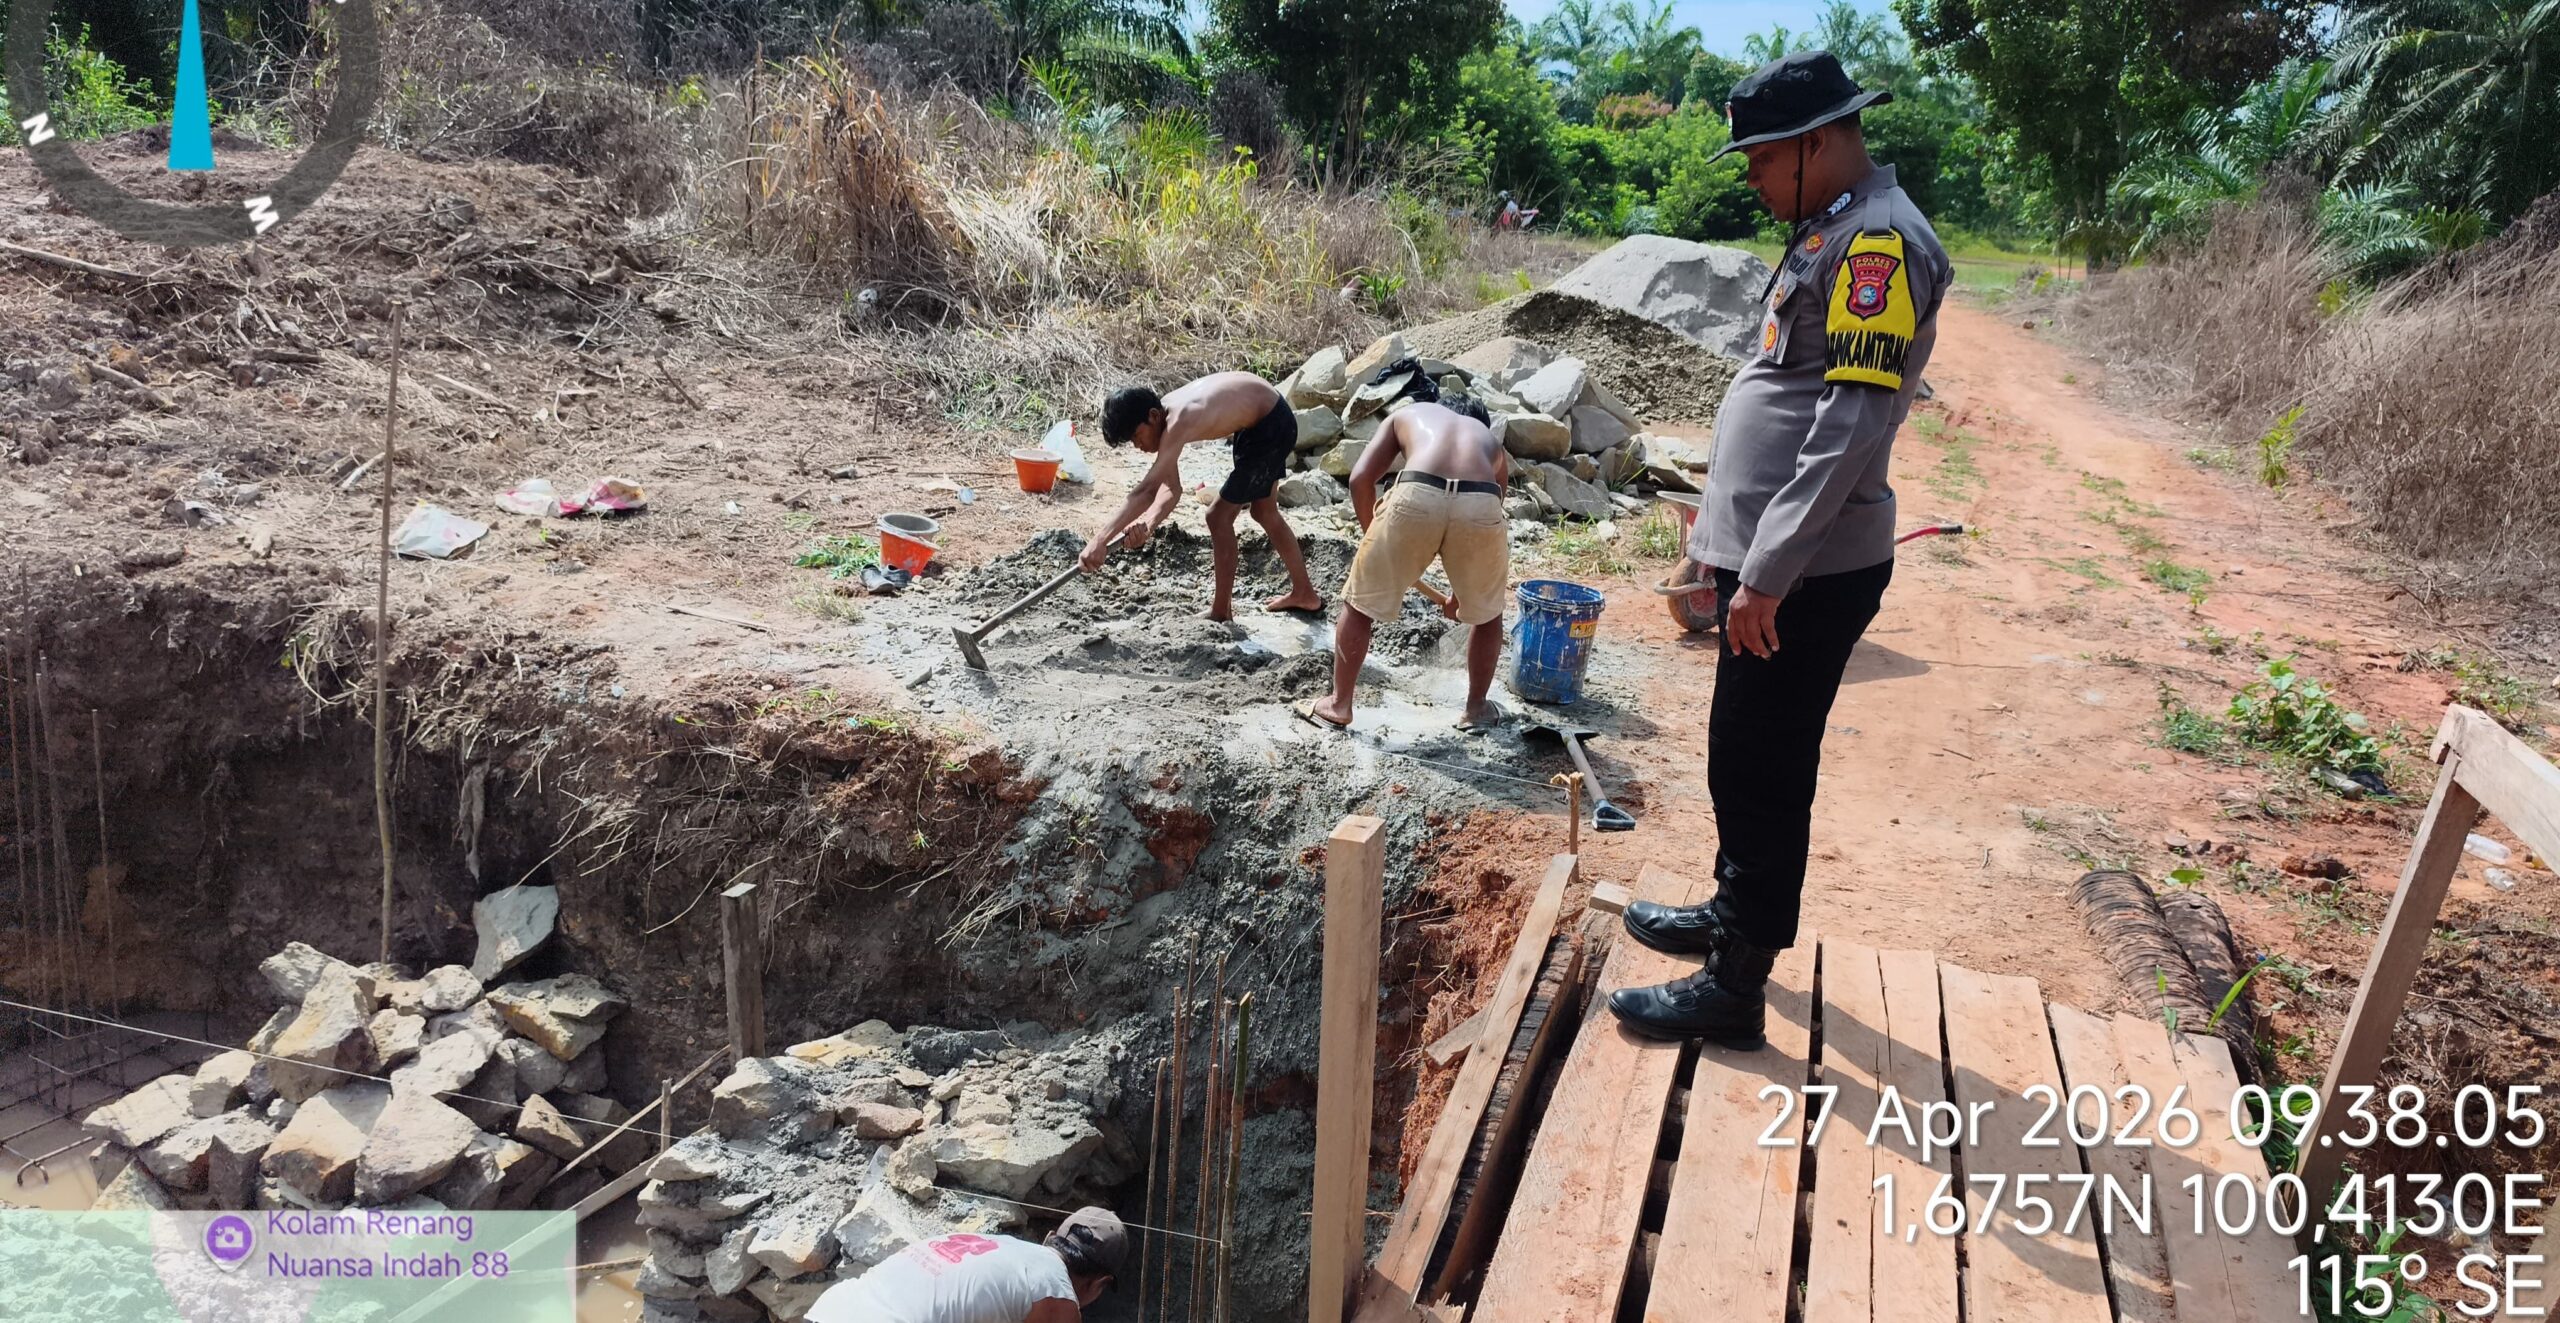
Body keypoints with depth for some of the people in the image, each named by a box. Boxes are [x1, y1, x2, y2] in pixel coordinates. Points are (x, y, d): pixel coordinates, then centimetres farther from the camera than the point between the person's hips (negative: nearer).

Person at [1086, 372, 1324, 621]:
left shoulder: (1178, 422, -33)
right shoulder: (1162, 417, -6)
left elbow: (1147, 489, -41)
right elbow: (1171, 487, -9)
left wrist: (1101, 540, -46)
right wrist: (1148, 521, -29)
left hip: (1272, 426, -10)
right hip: (1258, 421, 10)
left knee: (1219, 516, -6)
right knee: (1265, 511, 23)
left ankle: (1221, 613, 7)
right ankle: (1304, 593, 39)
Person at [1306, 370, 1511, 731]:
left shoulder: (1408, 413, 33)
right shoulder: (1491, 441, 37)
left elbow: (1360, 479, 17)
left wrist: (1375, 540, 29)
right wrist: (1460, 594, 53)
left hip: (1417, 497, -2)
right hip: (1480, 504, 2)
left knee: (1361, 603, 21)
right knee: (1487, 612, 30)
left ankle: (1338, 703, 28)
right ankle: (1477, 707, 39)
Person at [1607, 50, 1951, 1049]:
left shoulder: (1879, 241, -16)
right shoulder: (1830, 233, 15)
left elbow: (1850, 425, -24)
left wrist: (1767, 572, -25)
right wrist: (1729, 524, 25)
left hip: (1807, 570, -9)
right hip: (1770, 555, 10)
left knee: (1762, 772, -2)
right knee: (1746, 762, 20)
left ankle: (1735, 987, 10)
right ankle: (1736, 914, 36)